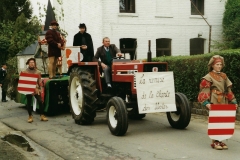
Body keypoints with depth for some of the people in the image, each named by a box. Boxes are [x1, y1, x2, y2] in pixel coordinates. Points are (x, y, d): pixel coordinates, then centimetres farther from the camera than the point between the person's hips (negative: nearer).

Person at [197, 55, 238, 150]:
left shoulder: (224, 76, 13)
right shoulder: (209, 77, -4)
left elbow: (228, 90, 15)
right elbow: (204, 91, -10)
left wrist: (233, 101, 9)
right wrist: (206, 103, -21)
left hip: (223, 102, 6)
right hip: (214, 103, -6)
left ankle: (219, 140, 15)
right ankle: (214, 142, 3)